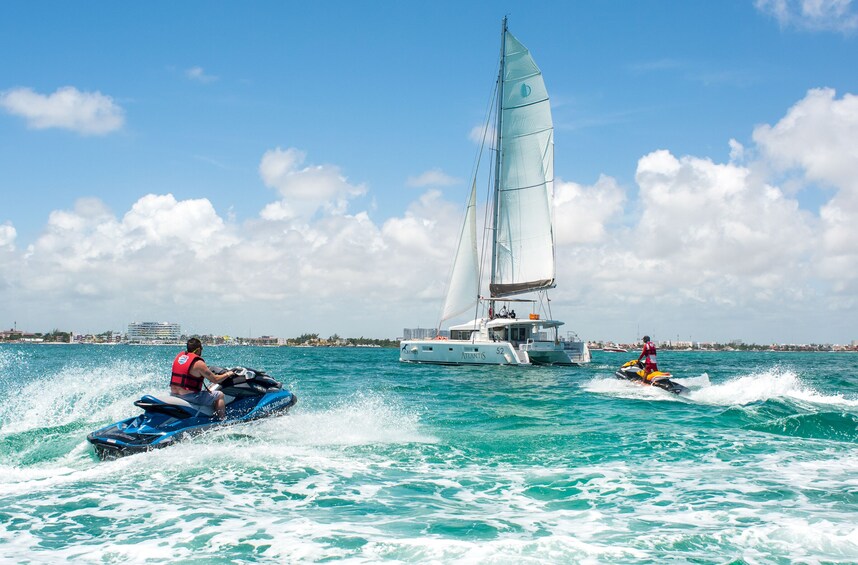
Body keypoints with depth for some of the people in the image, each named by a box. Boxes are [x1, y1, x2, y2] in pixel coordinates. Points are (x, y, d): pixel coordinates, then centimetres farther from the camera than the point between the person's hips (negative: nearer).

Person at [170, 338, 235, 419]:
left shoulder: (179, 356, 7)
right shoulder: (198, 363, -14)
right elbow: (215, 380, -8)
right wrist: (227, 374, 10)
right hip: (189, 396, -8)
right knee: (220, 395, 6)